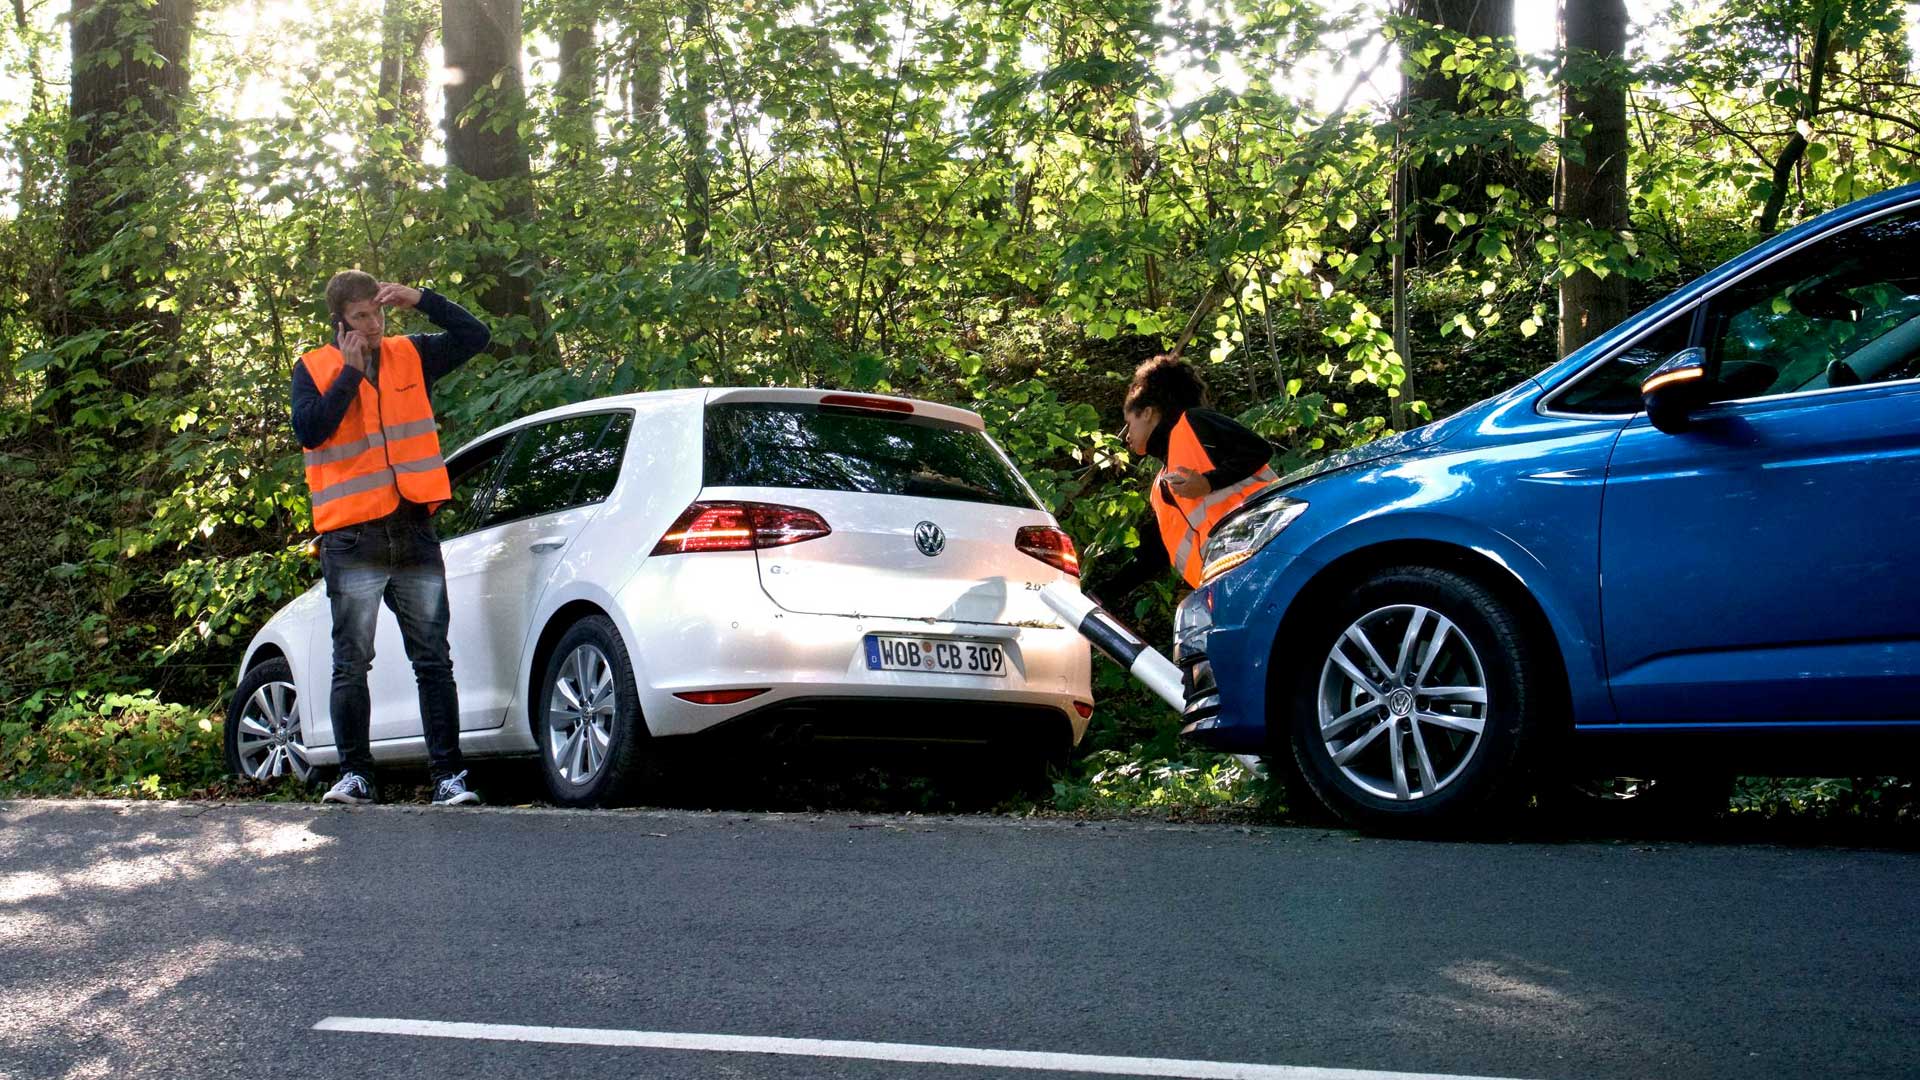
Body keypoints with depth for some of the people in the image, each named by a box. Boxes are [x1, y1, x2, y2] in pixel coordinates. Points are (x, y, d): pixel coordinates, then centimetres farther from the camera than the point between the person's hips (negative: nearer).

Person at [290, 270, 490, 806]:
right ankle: (356, 774, 7)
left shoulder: (411, 356, 11)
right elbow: (309, 430, -13)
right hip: (352, 538, -2)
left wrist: (420, 299, -1)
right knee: (351, 664, 1)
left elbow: (475, 335, 10)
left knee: (434, 660, 0)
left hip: (414, 532, 2)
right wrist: (350, 371, -11)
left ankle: (448, 774, 1)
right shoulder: (313, 369, 2)